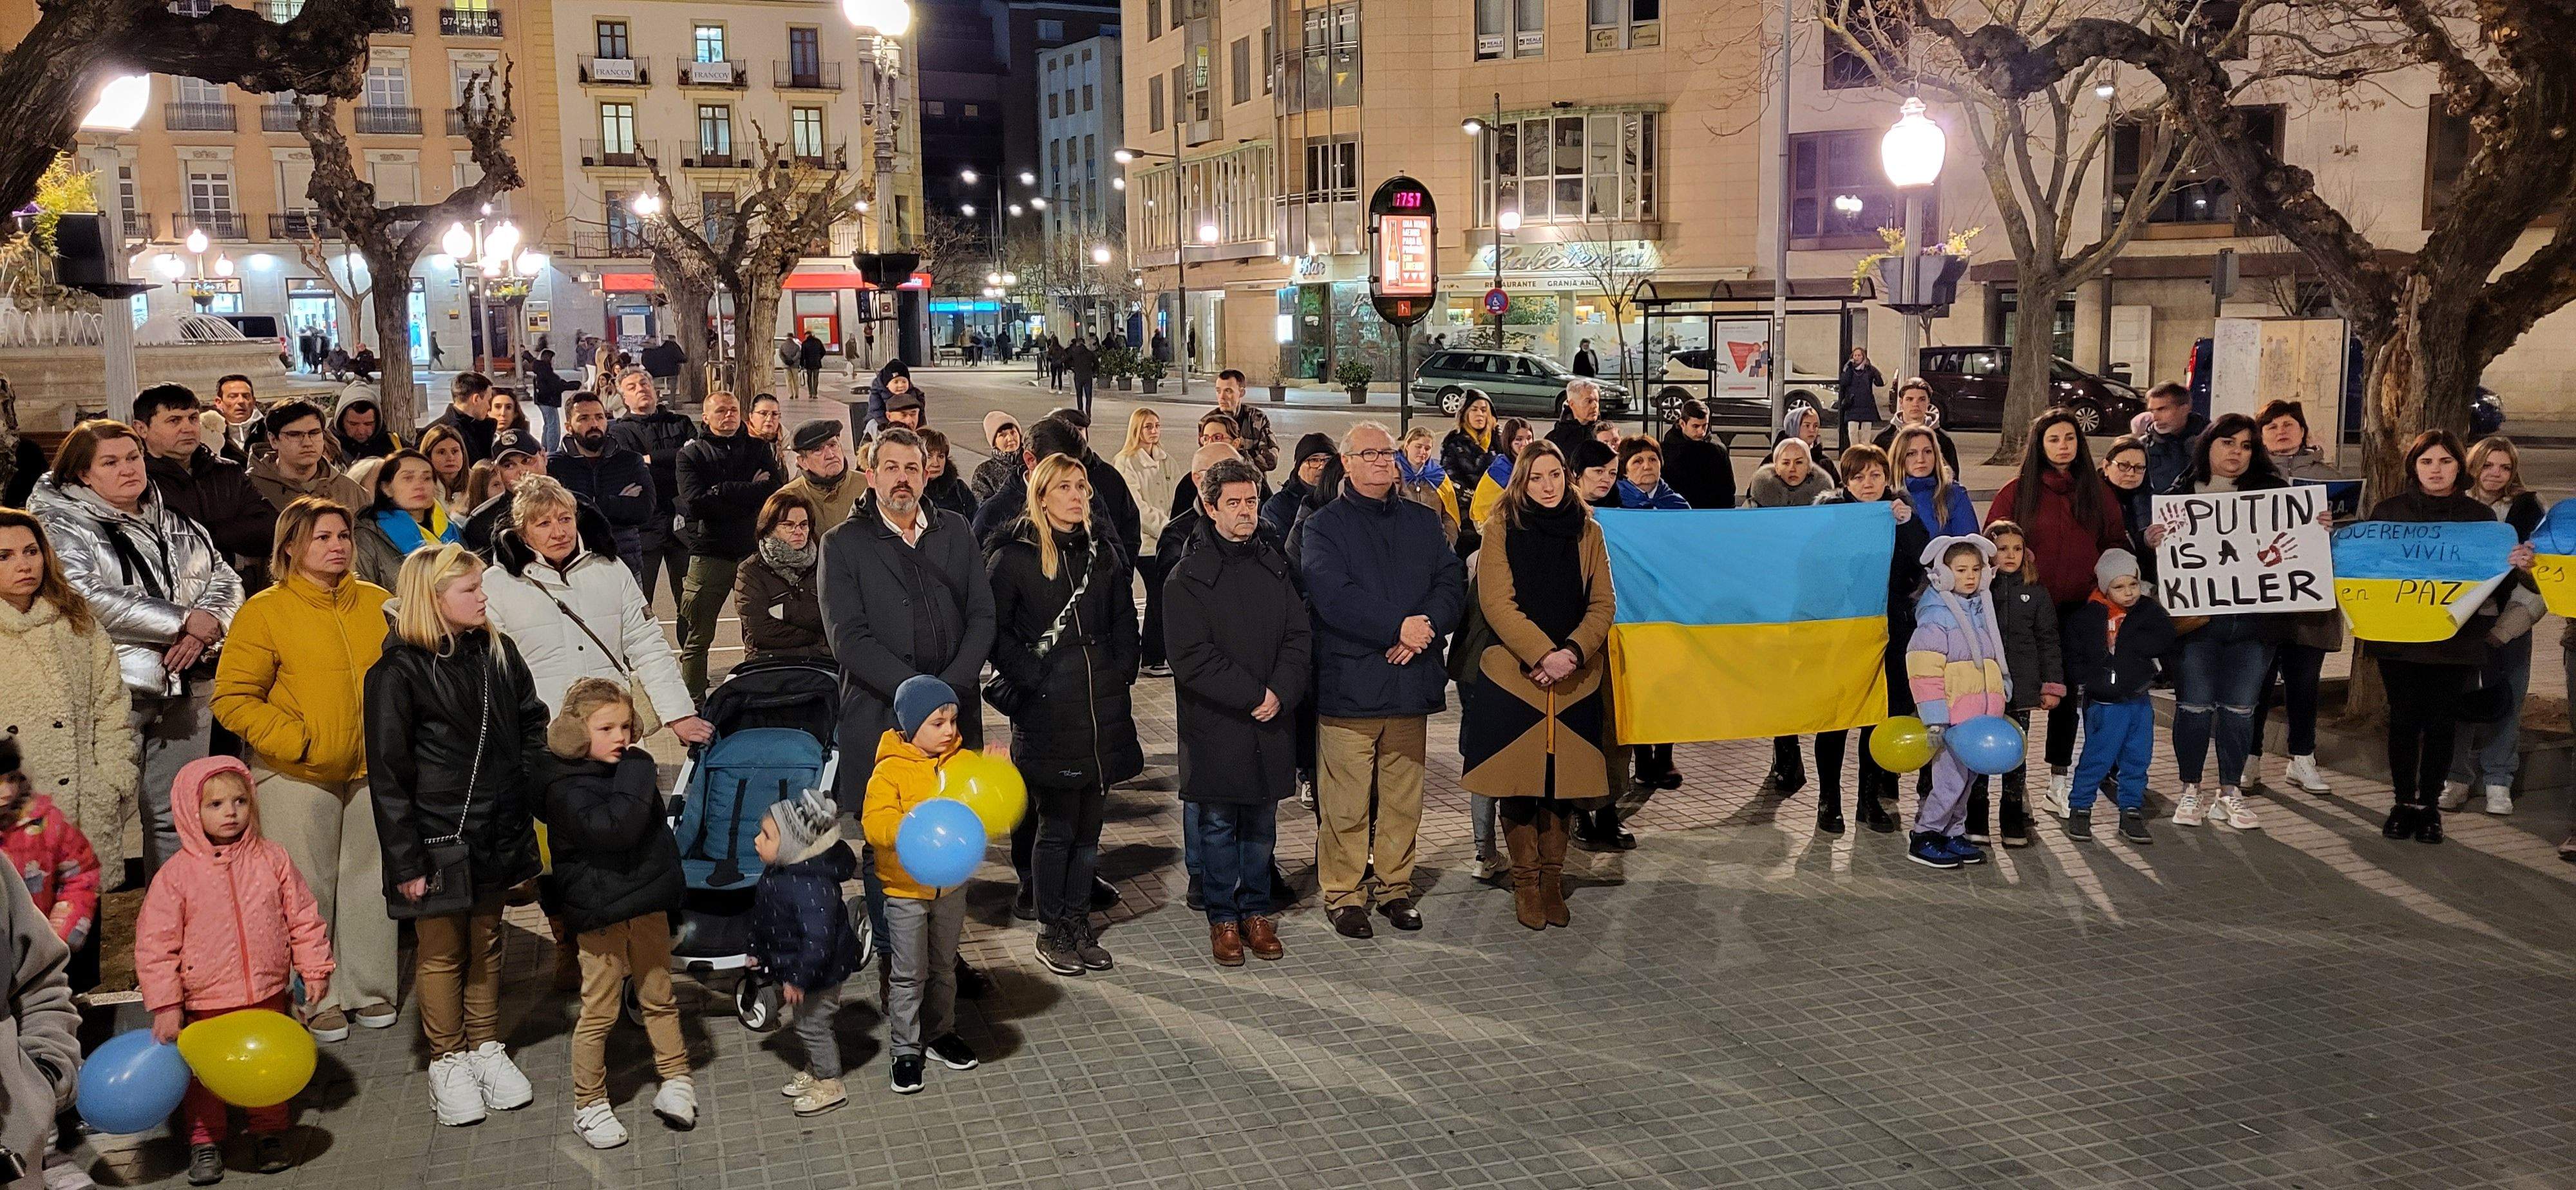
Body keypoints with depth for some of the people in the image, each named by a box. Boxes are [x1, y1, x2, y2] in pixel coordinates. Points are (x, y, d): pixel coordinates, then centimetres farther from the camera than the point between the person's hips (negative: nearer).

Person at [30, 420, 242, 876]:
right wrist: (183, 621, -15)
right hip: (115, 693, -5)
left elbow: (225, 579, 10)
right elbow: (91, 601, -17)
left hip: (186, 691, 5)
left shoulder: (176, 523, 17)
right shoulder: (62, 528, -1)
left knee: (176, 818, 10)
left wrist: (204, 627, -11)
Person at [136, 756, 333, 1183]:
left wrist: (315, 969, 2)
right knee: (204, 1074, 11)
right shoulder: (176, 874, -10)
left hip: (267, 996, 2)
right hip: (204, 1003, -2)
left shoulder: (272, 859, -4)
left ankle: (269, 1132, 32)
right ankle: (205, 1139, 30)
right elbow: (155, 944, -8)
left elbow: (303, 918, 3)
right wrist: (165, 1005, -10)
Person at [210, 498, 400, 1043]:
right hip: (297, 776, -4)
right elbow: (232, 699, -8)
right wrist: (294, 742, -15)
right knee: (308, 888, 4)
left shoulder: (379, 604, 7)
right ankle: (316, 999, 17)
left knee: (372, 882, 11)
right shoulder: (264, 611, -5)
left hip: (373, 770, 4)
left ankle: (370, 988, 25)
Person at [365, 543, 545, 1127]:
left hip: (496, 833, 5)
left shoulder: (498, 652, 4)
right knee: (442, 953, 8)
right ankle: (448, 1062, 23)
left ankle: (487, 1049, 30)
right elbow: (388, 773, -12)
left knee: (486, 945, 17)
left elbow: (531, 724, 15)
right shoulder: (397, 673, -13)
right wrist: (406, 861, -13)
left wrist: (526, 803, 6)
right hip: (437, 842, -5)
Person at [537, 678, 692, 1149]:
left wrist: (670, 889, 21)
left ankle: (676, 1079, 28)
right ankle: (589, 1104, 15)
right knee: (599, 1010, 2)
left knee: (658, 997, 16)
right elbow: (613, 827, -33)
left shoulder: (631, 770, 8)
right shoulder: (565, 788, -16)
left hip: (648, 906, 7)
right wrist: (636, 776, -26)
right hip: (599, 913, -6)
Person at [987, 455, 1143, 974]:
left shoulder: (1106, 553, 11)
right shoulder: (1015, 557, -4)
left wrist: (1122, 673, 6)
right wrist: (1029, 678, -11)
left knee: (1088, 826, 11)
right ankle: (1051, 931, 14)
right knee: (1057, 828, 1)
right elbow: (996, 630, -5)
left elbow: (1125, 620, 17)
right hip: (1047, 712, -5)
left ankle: (1078, 922, 23)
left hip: (1103, 710, 5)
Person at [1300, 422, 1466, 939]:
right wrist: (1399, 626, -19)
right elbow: (1332, 596, -14)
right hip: (1347, 684, -4)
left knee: (1404, 799, 10)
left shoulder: (1423, 522, 15)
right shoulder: (1323, 526, 1)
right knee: (1346, 803, -2)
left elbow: (1453, 583, 4)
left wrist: (1424, 626, -14)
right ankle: (1343, 894, 10)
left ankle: (1395, 886, 23)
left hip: (1411, 681, 4)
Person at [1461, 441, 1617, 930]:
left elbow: (1603, 604, 4)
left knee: (1562, 782, 6)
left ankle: (1553, 879, 21)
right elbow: (1496, 602, -9)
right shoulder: (1501, 529, -1)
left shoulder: (1587, 532, 8)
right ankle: (1526, 882, 16)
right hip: (1513, 678, -2)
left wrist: (1572, 653, -12)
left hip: (1573, 681, 3)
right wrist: (1542, 655, -18)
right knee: (1517, 784, 2)